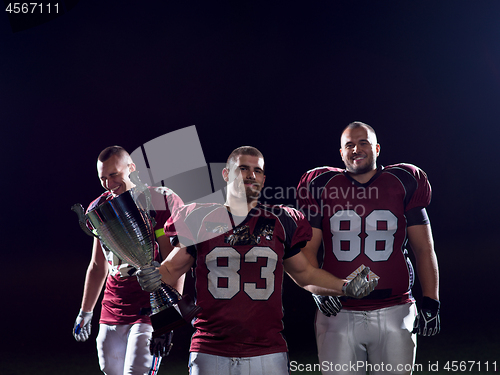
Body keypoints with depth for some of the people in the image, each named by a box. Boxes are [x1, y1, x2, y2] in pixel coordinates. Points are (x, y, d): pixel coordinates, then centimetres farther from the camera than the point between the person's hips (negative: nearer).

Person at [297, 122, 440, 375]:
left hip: (394, 313, 0)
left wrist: (431, 303, -1)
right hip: (339, 313, 0)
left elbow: (424, 249, 8)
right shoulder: (322, 187, 6)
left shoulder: (403, 185, 6)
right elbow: (307, 249, 6)